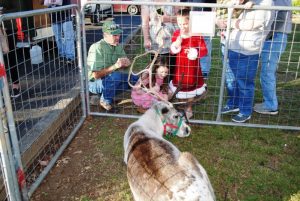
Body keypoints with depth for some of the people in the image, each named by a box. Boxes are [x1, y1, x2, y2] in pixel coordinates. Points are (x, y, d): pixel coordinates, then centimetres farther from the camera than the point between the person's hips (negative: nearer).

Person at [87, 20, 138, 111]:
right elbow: (96, 75, -25)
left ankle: (107, 94, 2)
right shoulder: (97, 48, -22)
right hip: (94, 83, -8)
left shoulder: (118, 46, 1)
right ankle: (105, 101, -11)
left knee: (135, 79, -6)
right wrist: (115, 66, -34)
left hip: (111, 79, 8)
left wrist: (126, 63, -19)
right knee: (117, 76, -35)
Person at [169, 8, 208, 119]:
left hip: (192, 67, -2)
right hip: (179, 67, 3)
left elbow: (204, 50, -14)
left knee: (191, 88, 13)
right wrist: (177, 44, -22)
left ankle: (189, 108, 31)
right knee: (179, 87, 14)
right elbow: (172, 51, -2)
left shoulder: (197, 35, -15)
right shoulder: (176, 34, -4)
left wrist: (195, 53, -32)